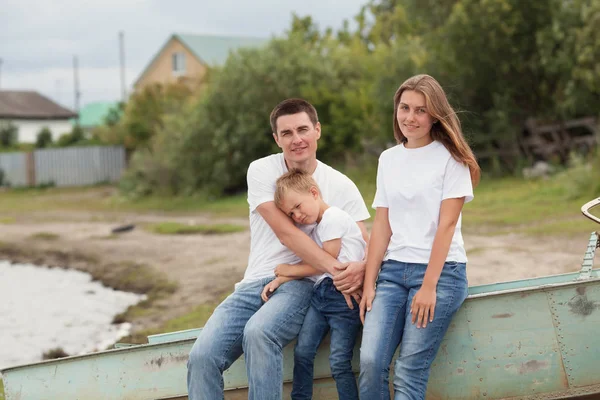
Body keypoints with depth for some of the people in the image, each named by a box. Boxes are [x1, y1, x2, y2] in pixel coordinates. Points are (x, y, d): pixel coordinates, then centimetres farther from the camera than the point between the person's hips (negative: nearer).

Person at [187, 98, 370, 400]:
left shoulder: (341, 186, 2)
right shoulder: (261, 171, 0)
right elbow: (285, 233, -10)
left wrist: (360, 269, -27)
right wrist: (334, 268, -23)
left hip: (300, 285, -2)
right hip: (254, 284, 2)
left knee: (258, 333, -35)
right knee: (202, 356, -21)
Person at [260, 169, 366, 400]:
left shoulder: (333, 217, -8)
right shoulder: (317, 227, 21)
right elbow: (315, 265, 13)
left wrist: (289, 270, 4)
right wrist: (280, 280, 1)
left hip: (343, 296, -9)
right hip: (321, 292, 9)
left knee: (339, 361, -10)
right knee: (302, 352, 1)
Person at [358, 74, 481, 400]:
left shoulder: (451, 158, -1)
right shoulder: (388, 159, 13)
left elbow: (446, 224, -8)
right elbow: (381, 226, 11)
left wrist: (429, 286, -14)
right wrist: (369, 284, 4)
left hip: (440, 271, -4)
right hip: (393, 271, 4)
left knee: (409, 372, -12)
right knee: (370, 361, -14)